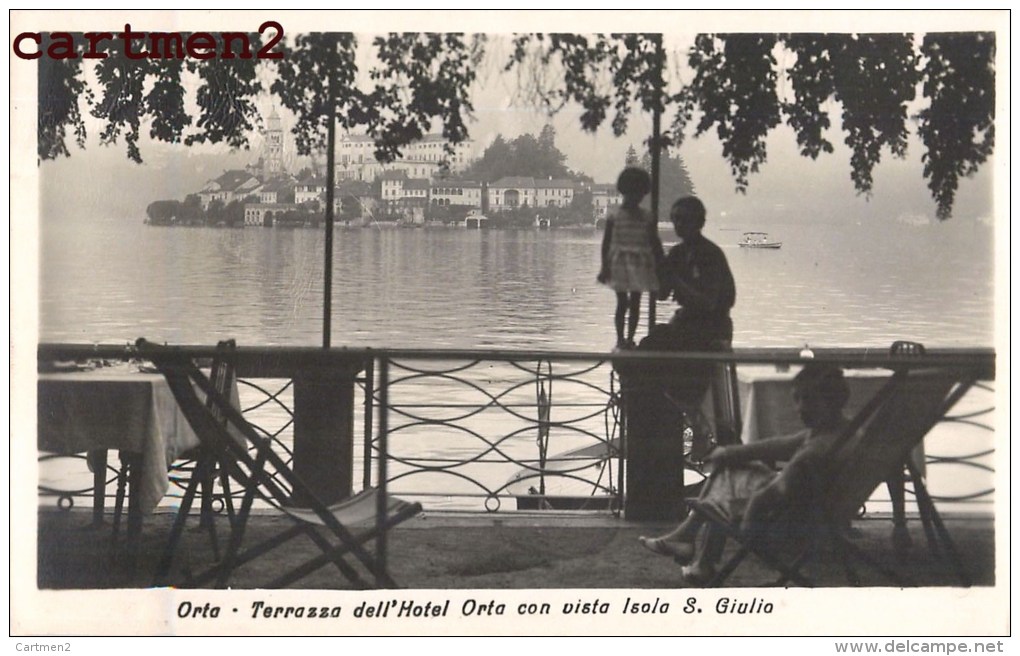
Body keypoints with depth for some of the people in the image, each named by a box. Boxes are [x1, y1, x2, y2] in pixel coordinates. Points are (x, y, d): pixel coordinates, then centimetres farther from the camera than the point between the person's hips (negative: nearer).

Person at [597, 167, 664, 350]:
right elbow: (606, 243, -2)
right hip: (619, 264, -2)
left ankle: (630, 338, 14)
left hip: (640, 265, 2)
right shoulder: (614, 217, -3)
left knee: (635, 302, 5)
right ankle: (620, 339, 6)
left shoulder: (647, 218, 3)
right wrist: (605, 267, -7)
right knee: (622, 302, -1)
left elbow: (655, 244, 7)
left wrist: (660, 267, 2)